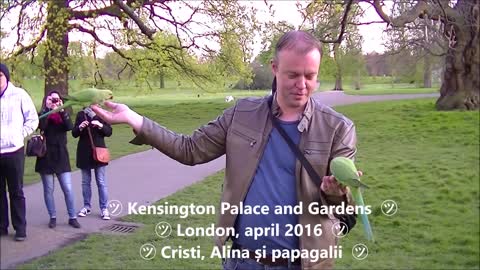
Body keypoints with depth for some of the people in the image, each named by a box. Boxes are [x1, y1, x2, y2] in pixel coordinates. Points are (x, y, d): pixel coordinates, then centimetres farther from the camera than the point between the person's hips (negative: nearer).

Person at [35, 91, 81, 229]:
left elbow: (70, 126, -12)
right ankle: (52, 217, 17)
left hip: (61, 156, 1)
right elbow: (41, 126, -20)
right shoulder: (43, 114, 2)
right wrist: (48, 108, -22)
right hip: (46, 156, -1)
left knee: (68, 189, -1)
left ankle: (72, 217, 8)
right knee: (48, 190, 5)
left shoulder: (62, 114, 8)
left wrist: (62, 110, -20)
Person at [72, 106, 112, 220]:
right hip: (84, 152, 2)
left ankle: (104, 208, 4)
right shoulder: (80, 114, 3)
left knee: (101, 182, -1)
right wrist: (80, 127, -16)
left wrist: (100, 125, -19)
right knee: (85, 181, 10)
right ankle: (87, 206, 21)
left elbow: (109, 132, -1)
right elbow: (74, 134, 3)